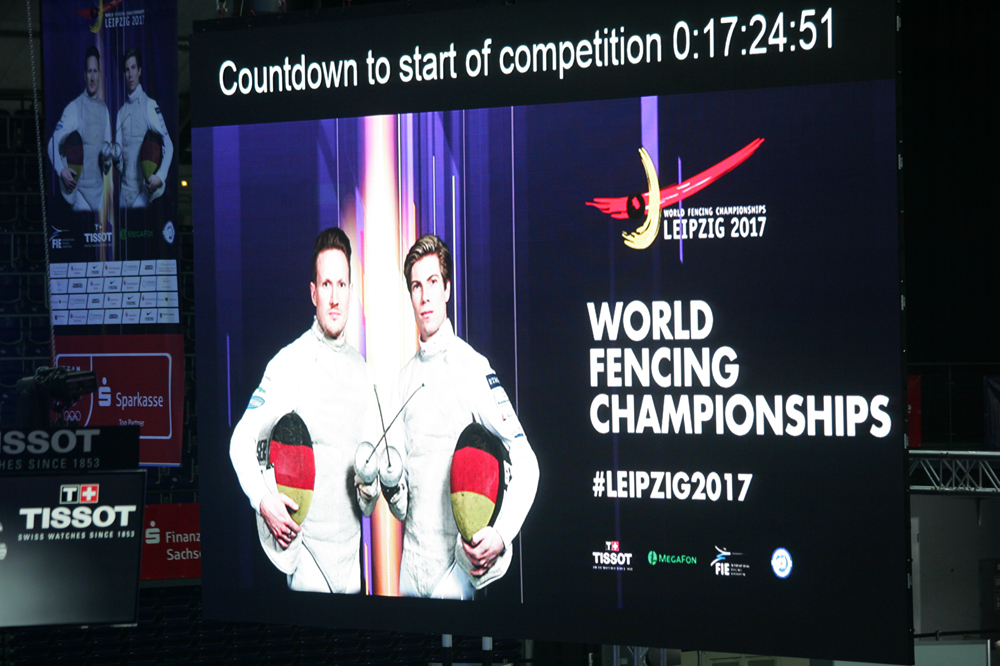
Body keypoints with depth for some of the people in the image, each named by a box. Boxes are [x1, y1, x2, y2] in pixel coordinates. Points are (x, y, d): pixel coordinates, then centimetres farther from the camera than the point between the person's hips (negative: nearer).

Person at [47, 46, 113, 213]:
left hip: (99, 186, 5)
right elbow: (53, 145, -9)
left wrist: (107, 155, -6)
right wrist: (62, 171, -23)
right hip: (80, 186, -5)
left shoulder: (104, 109, 10)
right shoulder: (73, 108, -7)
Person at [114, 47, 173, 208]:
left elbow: (168, 146, -8)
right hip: (125, 188, 6)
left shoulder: (149, 105, -4)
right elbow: (118, 150, 12)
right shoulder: (121, 112, 14)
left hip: (143, 188, -6)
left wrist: (160, 177, -19)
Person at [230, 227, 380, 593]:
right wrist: (264, 501, -20)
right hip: (307, 546, -6)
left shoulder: (361, 370, 12)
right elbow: (241, 442, -6)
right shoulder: (290, 364, -7)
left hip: (350, 548, 6)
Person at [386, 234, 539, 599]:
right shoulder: (406, 377, 12)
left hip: (455, 562, -6)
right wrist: (393, 492, -1)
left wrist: (500, 535, -26)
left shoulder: (471, 367, -8)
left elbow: (525, 465, -13)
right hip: (411, 561, 6)